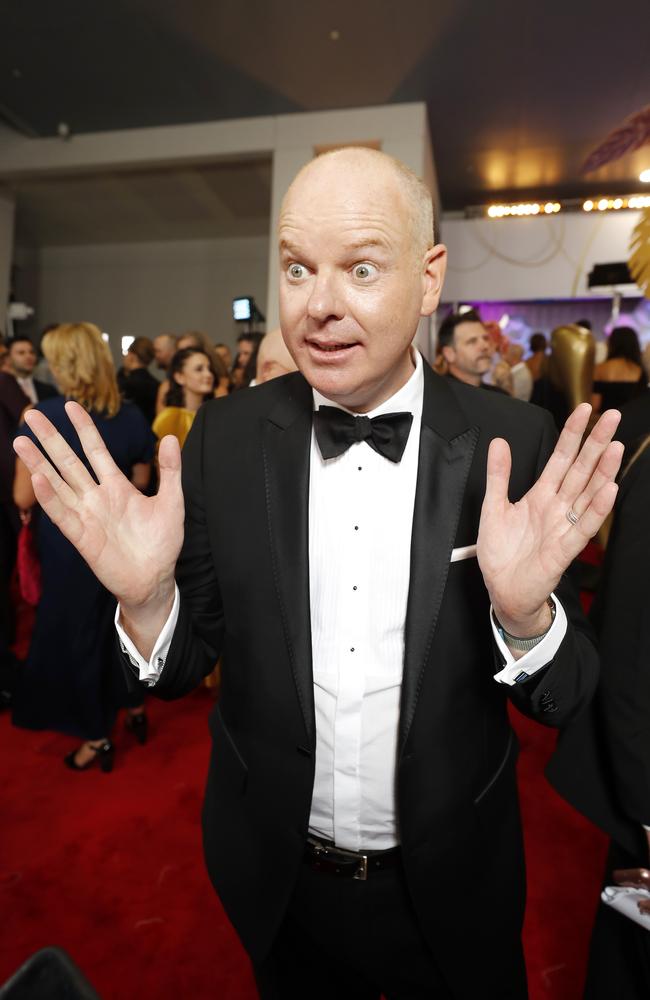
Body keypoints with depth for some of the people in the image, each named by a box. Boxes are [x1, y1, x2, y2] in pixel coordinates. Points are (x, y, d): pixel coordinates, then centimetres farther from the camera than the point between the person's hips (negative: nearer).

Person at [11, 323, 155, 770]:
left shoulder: (44, 417, -17)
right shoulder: (133, 416, -5)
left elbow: (24, 499, -13)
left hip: (69, 546, -4)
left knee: (78, 634, 13)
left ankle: (97, 738, 29)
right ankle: (135, 708, 41)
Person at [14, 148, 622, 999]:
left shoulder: (517, 444, -16)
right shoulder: (225, 436, -13)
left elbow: (563, 702, -11)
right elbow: (183, 667, -6)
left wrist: (525, 611, -31)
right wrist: (148, 599, -27)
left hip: (449, 890, 0)